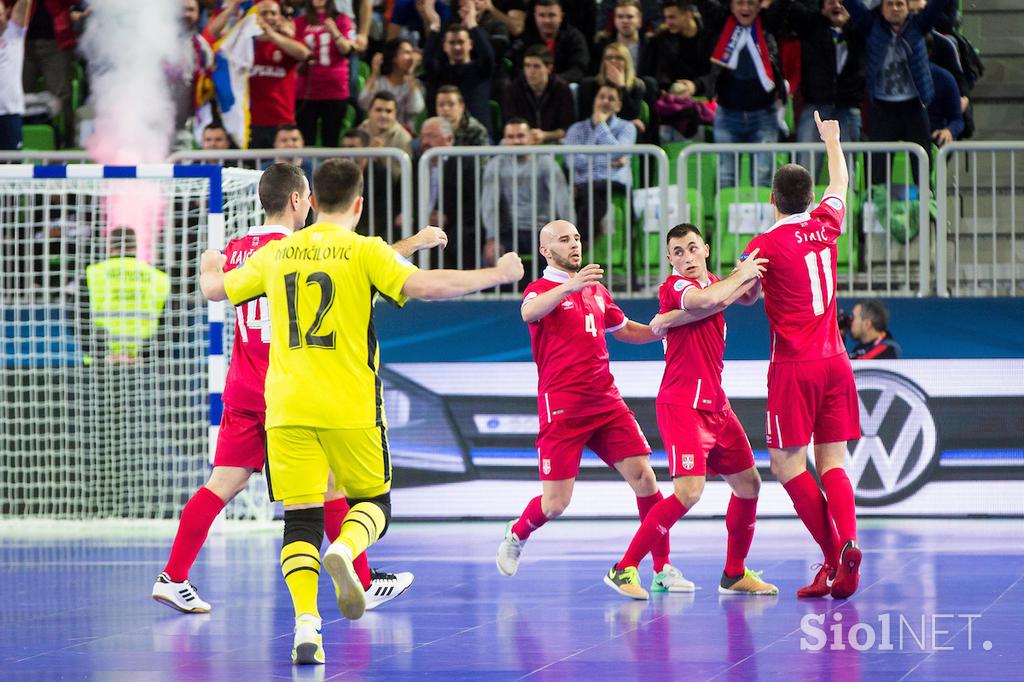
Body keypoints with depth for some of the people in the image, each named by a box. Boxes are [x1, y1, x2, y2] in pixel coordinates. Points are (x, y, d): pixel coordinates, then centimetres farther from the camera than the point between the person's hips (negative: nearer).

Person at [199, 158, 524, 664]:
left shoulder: (278, 253, 9)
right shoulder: (363, 251, -2)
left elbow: (215, 289, 21)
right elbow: (422, 286, -15)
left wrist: (210, 267, 45)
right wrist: (496, 275, -5)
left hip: (287, 408, 2)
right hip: (350, 408, -2)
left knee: (301, 518, 2)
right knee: (373, 500, 14)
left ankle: (306, 622, -14)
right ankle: (343, 551, -18)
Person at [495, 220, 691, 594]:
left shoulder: (596, 291, 18)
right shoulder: (541, 289, -2)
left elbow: (625, 330, 34)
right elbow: (529, 313, -27)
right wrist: (569, 286, -44)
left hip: (606, 401, 5)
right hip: (561, 406, -5)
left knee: (643, 477, -8)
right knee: (555, 503, -5)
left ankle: (663, 569, -3)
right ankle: (516, 536, 27)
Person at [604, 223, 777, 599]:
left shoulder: (712, 283, 14)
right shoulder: (675, 286, -11)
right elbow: (706, 301, -29)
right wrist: (741, 274, -15)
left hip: (716, 405, 9)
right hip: (682, 405, -9)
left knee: (748, 483, 13)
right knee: (689, 490, -20)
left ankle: (734, 575, 25)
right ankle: (624, 569, -15)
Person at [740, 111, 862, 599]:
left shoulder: (768, 243, -10)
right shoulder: (825, 226, 7)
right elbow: (840, 183, 28)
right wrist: (831, 137, 45)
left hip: (794, 367, -6)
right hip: (835, 362, 6)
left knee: (787, 464, -1)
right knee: (832, 463, 4)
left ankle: (834, 557, -11)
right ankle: (848, 544, -18)